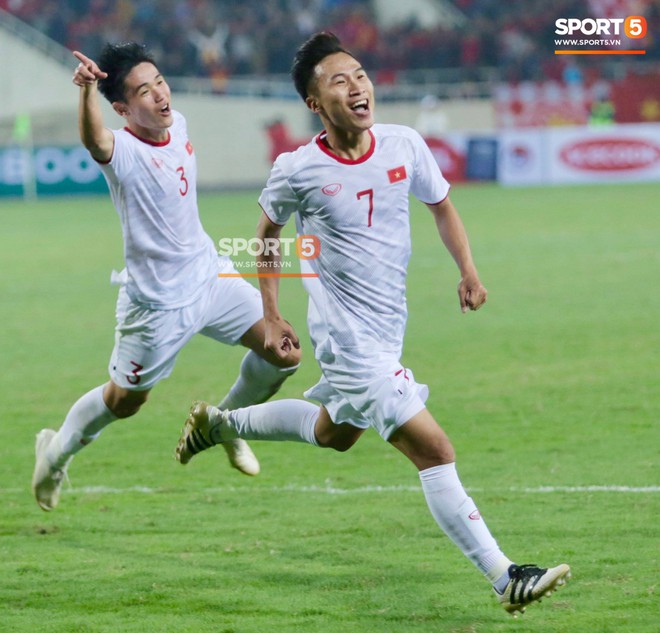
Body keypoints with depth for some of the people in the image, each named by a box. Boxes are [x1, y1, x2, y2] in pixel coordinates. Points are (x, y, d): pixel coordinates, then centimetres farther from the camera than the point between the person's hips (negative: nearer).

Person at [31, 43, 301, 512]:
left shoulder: (178, 125, -4)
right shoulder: (124, 151, -27)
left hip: (209, 275, 7)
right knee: (125, 400, 7)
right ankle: (57, 451, 34)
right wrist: (88, 90, -73)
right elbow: (95, 141, -52)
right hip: (158, 301, -7)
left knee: (284, 355, 1)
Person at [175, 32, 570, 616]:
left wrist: (468, 270, -2)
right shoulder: (299, 171, -13)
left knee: (334, 433, 31)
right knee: (436, 453, -14)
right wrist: (272, 318, 6)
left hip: (387, 332, 7)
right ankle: (504, 579, -14)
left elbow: (442, 206, 13)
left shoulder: (404, 145, -4)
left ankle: (219, 422, 50)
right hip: (349, 339, -7)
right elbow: (268, 232, 6)